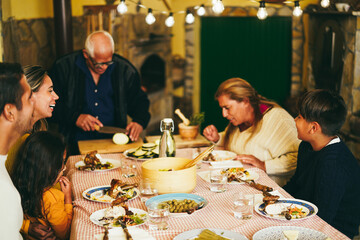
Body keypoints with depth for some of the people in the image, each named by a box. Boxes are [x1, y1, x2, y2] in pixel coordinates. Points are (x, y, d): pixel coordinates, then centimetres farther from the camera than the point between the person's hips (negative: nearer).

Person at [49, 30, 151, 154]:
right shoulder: (63, 67, 1)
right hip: (76, 144, -1)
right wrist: (74, 117, -11)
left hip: (114, 143, 1)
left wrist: (139, 123, -4)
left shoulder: (125, 70, 7)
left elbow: (140, 101, 16)